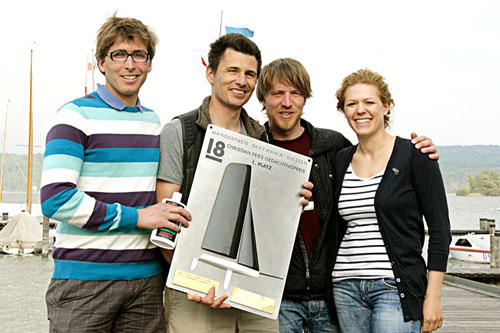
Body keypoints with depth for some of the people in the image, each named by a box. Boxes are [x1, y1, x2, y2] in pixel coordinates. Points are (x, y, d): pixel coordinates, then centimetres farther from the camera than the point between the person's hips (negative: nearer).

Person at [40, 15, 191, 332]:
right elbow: (55, 199, -15)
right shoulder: (76, 115, -5)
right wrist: (135, 217, -14)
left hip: (146, 277, 5)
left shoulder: (155, 123, 15)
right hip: (84, 280, -5)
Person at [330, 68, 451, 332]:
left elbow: (440, 230, -5)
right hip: (347, 288, 5)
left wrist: (433, 297, -10)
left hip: (396, 288, -4)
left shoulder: (415, 156, -4)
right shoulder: (341, 161, 10)